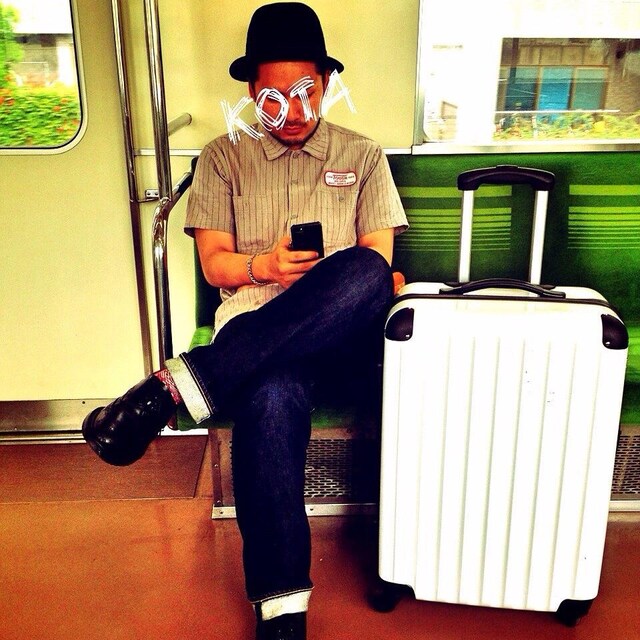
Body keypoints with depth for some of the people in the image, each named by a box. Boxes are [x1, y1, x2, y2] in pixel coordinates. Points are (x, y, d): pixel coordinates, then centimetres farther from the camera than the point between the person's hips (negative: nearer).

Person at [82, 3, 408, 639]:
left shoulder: (362, 156, 18)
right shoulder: (223, 159, 17)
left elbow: (378, 261, 9)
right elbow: (215, 263, 10)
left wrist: (327, 277, -14)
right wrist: (265, 265, -12)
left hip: (338, 324, 1)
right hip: (252, 322, -1)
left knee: (365, 275, -37)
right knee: (270, 394, -39)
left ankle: (177, 384, -36)